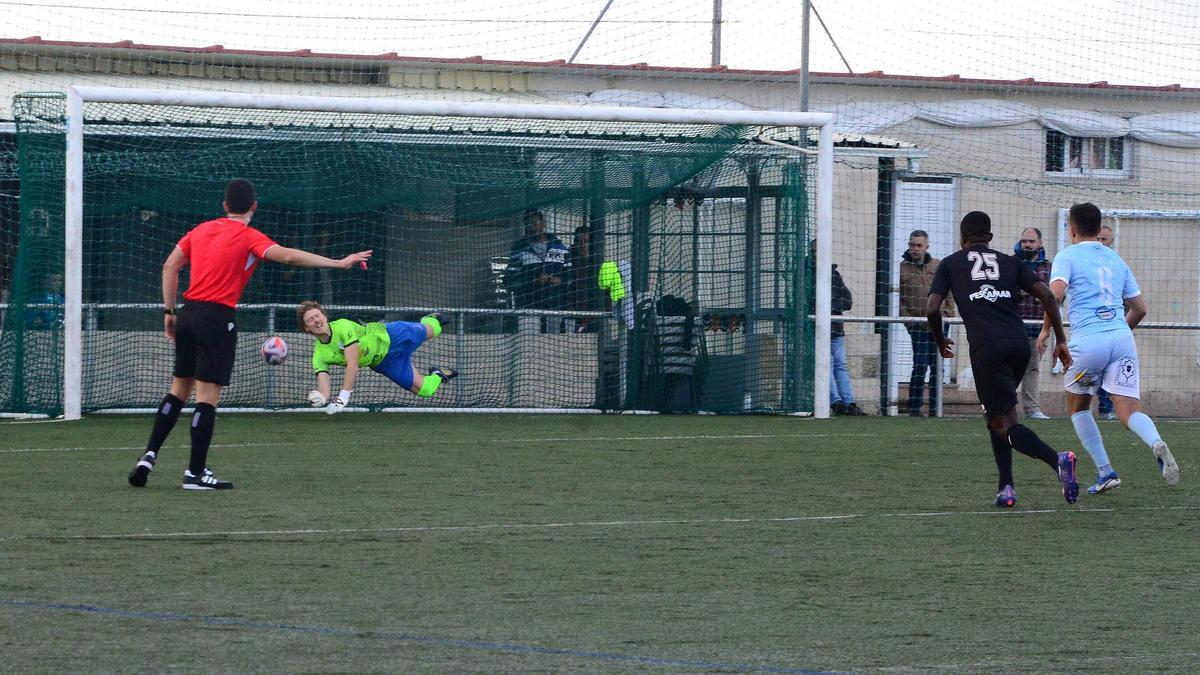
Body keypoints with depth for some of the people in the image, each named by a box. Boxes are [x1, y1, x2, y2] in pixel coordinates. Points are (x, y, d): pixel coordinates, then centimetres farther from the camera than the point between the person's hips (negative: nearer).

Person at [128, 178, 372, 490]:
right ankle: (195, 473, -3)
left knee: (179, 390, 17)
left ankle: (149, 456, 9)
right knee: (207, 396, -4)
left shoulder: (202, 230, 13)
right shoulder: (248, 237, -6)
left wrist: (169, 311, 17)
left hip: (189, 313, 6)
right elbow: (288, 256, -20)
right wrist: (339, 263, -21)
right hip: (218, 318, -6)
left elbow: (169, 267, 13)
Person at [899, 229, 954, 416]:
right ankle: (914, 407, -6)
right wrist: (907, 319, -10)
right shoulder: (902, 268, 1)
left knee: (937, 366, 7)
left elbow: (948, 294, 15)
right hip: (918, 325, -4)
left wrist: (947, 313, 3)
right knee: (920, 365, -11)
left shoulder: (938, 266, 11)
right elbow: (897, 299, -1)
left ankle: (934, 407, 13)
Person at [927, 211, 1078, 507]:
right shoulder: (1010, 263, 21)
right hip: (1019, 343, 4)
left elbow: (932, 309, 5)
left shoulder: (950, 264, 14)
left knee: (1004, 424, -5)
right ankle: (1006, 487, 11)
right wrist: (1060, 340, 10)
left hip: (986, 349, -4)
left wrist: (940, 341, 23)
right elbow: (1046, 295, 8)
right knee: (998, 416, 23)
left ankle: (1057, 460, -31)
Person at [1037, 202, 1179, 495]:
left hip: (1087, 341, -4)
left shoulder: (1067, 256, 5)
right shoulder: (1116, 259, 21)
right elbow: (1139, 308, 23)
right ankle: (1157, 444, -36)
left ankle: (1105, 471, 12)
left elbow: (1056, 293, -13)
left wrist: (1046, 329, 0)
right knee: (1128, 411, -4)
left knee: (1077, 406, 20)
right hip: (1122, 338, 4)